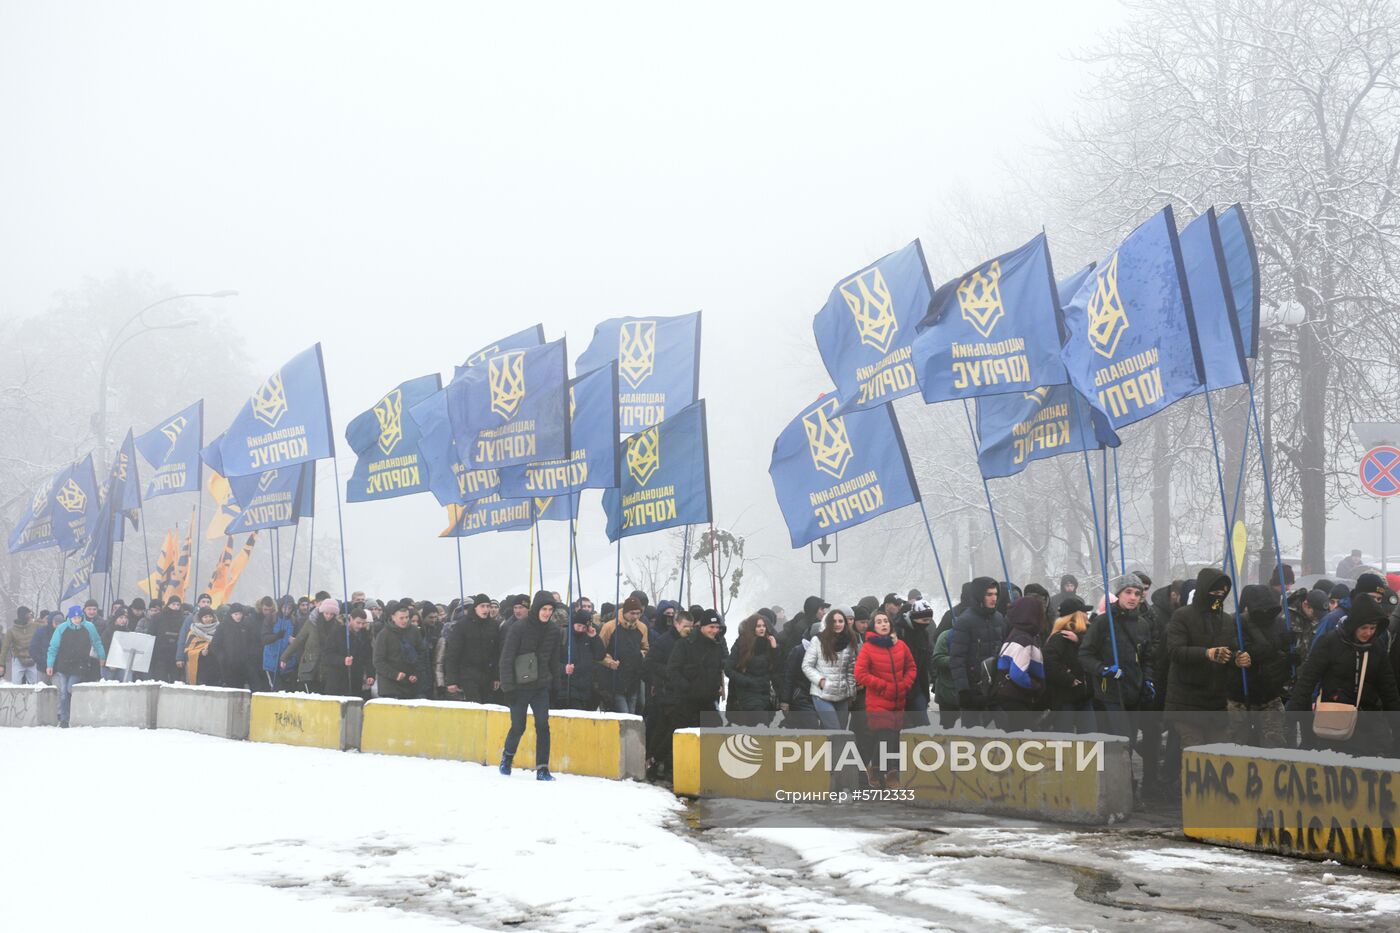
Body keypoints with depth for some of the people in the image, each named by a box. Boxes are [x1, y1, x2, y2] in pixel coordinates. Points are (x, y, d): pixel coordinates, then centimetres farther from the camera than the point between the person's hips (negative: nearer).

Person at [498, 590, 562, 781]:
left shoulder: (552, 631, 3)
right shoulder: (518, 628, -11)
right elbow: (506, 659, -10)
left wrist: (551, 680, 11)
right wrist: (508, 687, -13)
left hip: (541, 687, 3)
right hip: (520, 686, -3)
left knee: (543, 725, -9)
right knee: (518, 727, 4)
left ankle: (542, 769, -6)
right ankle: (507, 756, 33)